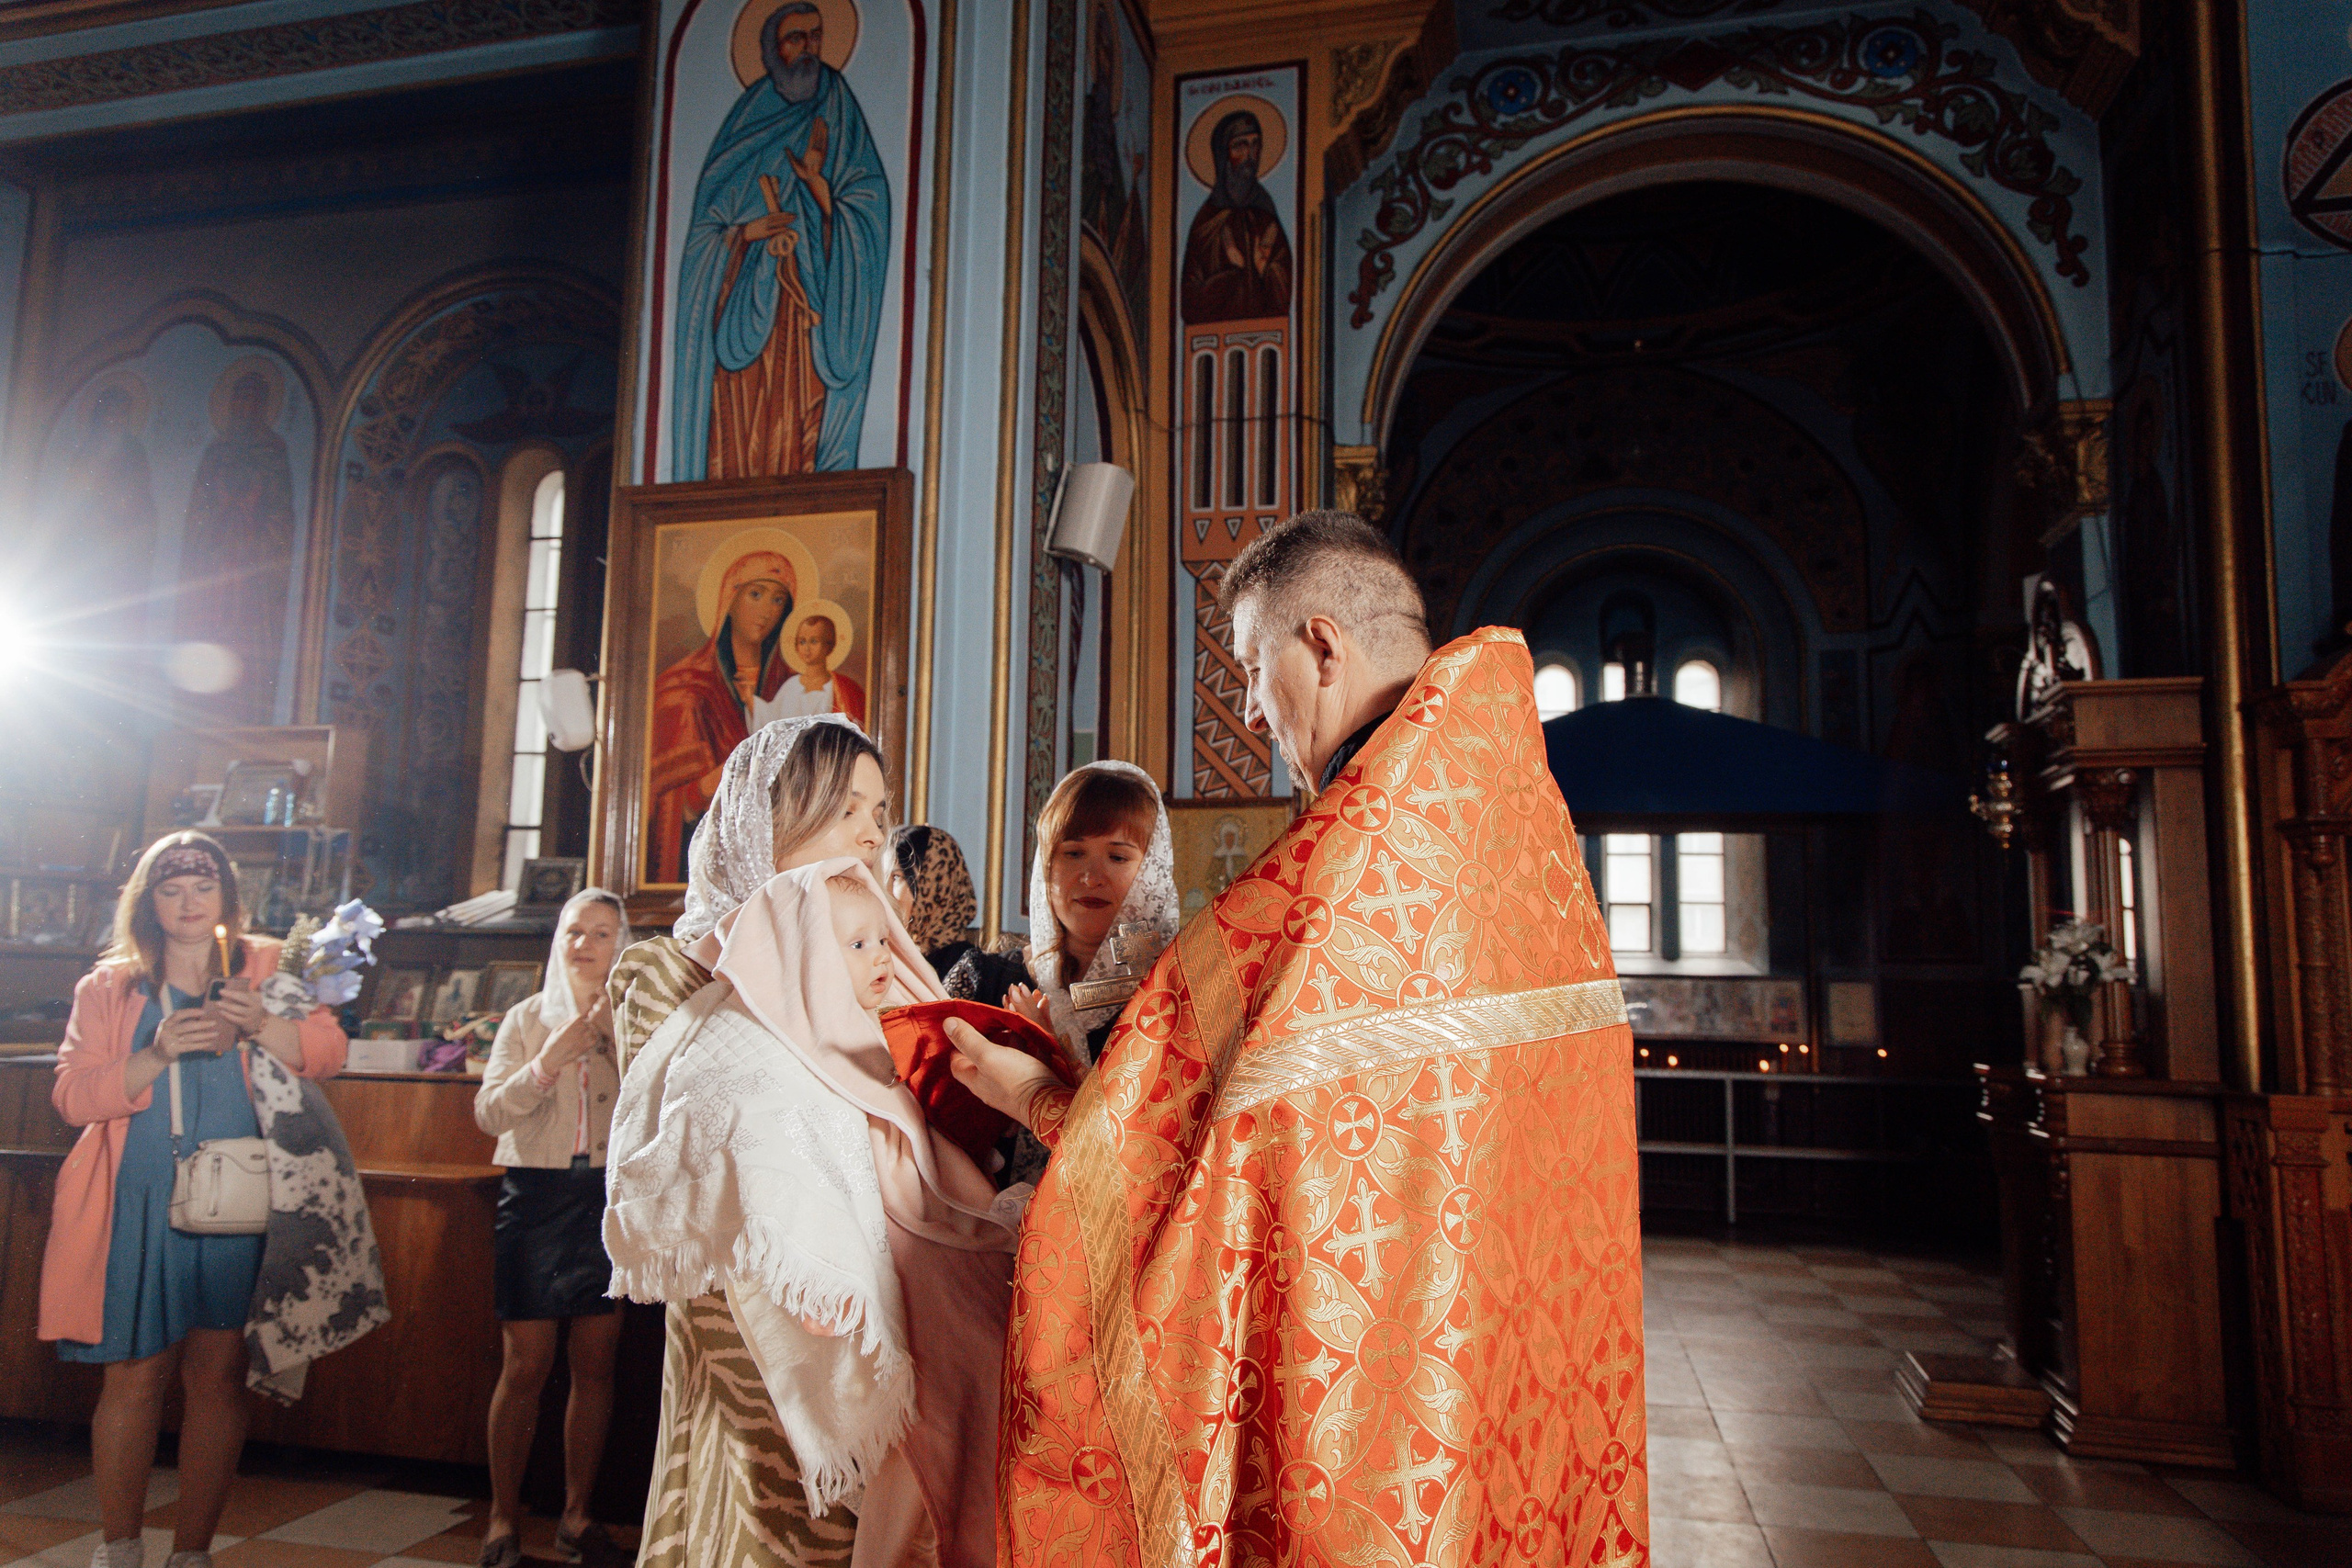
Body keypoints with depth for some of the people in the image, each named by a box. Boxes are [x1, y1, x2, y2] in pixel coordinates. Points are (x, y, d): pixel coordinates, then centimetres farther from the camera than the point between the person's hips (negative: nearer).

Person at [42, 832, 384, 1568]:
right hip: (140, 1208, 0)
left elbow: (327, 1053, 1)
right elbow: (72, 1093, 1)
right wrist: (158, 1054, -14)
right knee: (134, 1375, 4)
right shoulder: (109, 987, 10)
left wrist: (262, 1025, -17)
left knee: (218, 1374, 3)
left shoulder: (267, 967, 9)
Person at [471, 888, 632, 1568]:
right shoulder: (527, 1017, 8)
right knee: (525, 1365, 0)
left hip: (607, 1197, 0)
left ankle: (576, 1512, 18)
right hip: (537, 1194, 0)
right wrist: (549, 1061, -12)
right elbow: (489, 1111, -1)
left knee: (595, 1364, 5)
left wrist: (614, 1043, -15)